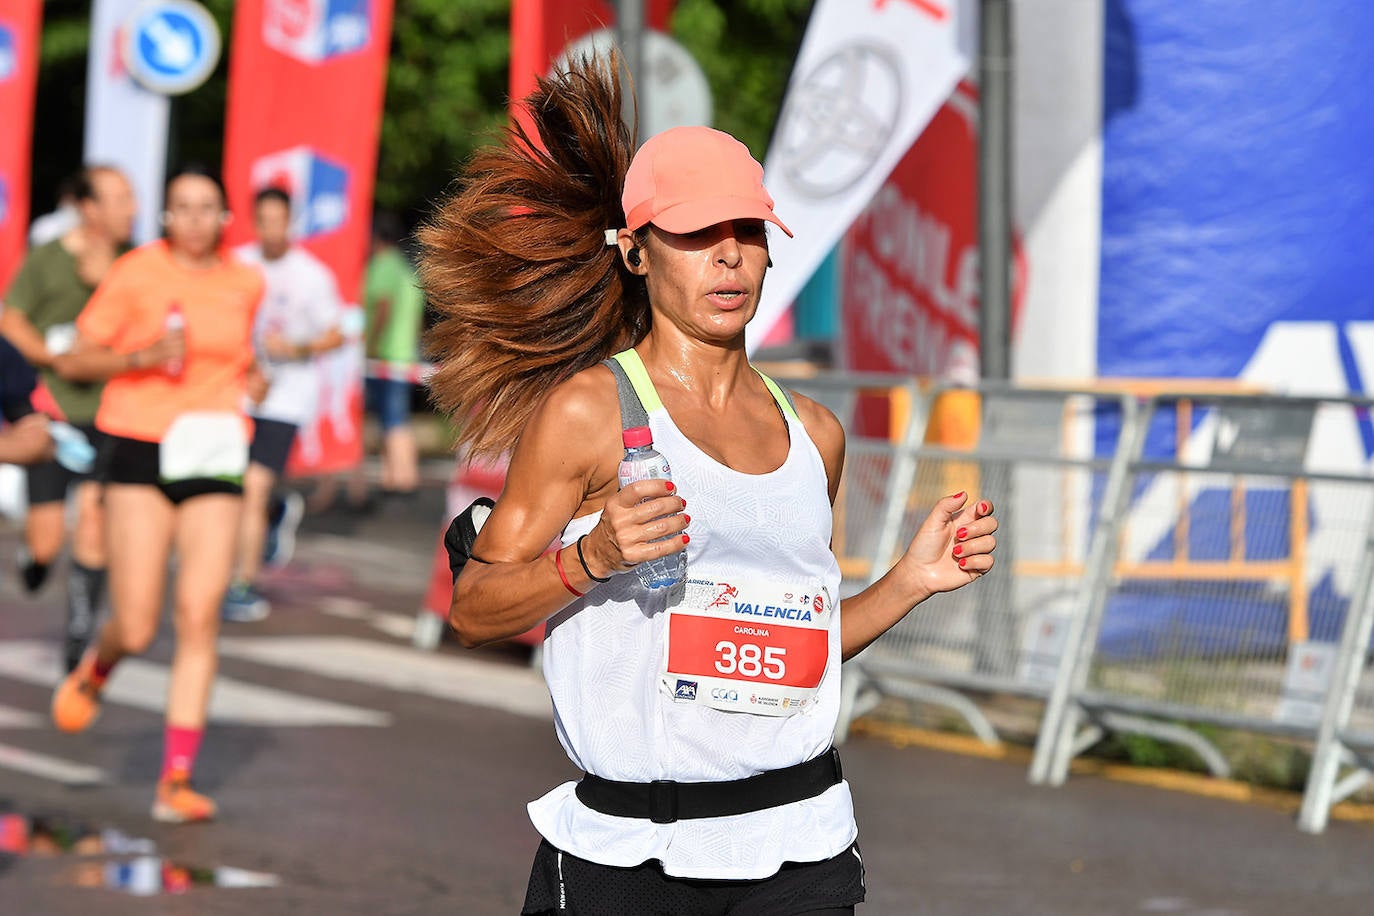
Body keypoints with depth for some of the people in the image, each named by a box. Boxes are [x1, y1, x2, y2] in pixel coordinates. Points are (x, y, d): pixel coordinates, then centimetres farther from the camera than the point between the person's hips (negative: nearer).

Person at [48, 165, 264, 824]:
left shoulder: (246, 284, 7)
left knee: (199, 619, -8)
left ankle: (177, 782, -4)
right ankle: (96, 669, 31)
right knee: (135, 629, -8)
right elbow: (72, 363, -3)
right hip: (140, 451, -3)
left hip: (213, 459, 3)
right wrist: (145, 356, -18)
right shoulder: (134, 274, -5)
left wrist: (237, 398, 10)